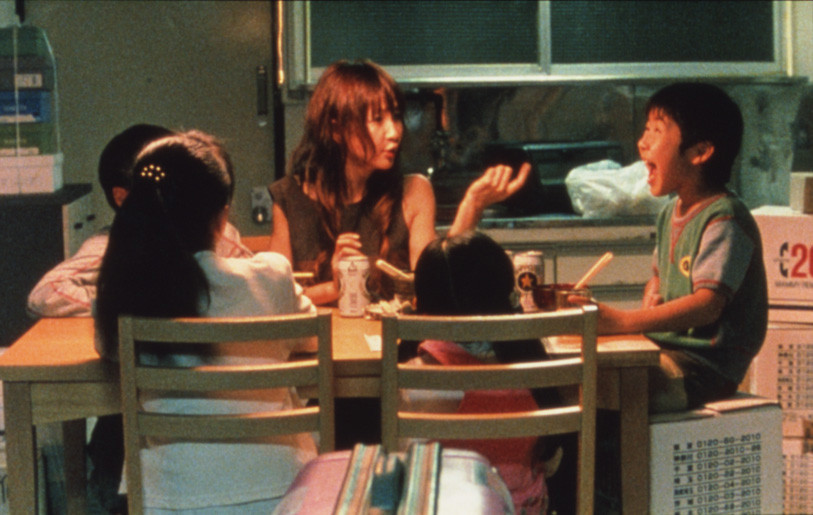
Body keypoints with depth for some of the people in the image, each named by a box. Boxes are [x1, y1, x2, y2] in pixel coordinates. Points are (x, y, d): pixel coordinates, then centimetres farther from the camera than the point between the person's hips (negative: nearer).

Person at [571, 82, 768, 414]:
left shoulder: (724, 219, -15)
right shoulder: (671, 214, 15)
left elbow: (707, 305, -26)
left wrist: (623, 322, -33)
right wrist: (650, 302, 4)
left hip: (707, 368, -9)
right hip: (669, 350, 9)